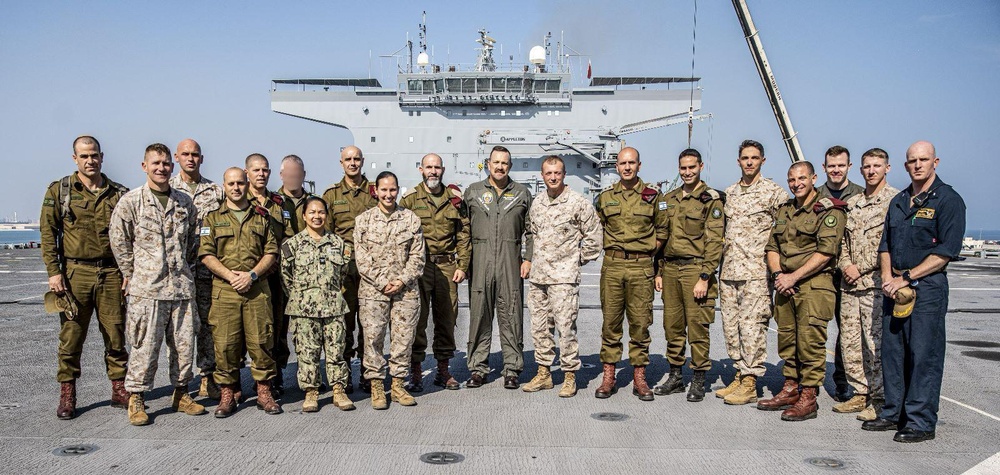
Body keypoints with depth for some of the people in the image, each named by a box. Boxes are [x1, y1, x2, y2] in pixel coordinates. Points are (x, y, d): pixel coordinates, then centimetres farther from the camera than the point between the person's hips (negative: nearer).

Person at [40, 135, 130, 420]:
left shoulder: (119, 194, 8)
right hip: (75, 273, -1)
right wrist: (53, 271, -7)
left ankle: (119, 391, 17)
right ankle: (67, 396, 13)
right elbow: (48, 233, 1)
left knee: (116, 335, 6)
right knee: (71, 337, 3)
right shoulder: (59, 191, 4)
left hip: (111, 274, 1)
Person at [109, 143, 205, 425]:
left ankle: (181, 394, 23)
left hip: (182, 286, 4)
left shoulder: (185, 203, 10)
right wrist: (132, 273, 4)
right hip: (147, 287, -4)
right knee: (145, 346, -2)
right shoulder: (131, 202, -1)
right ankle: (136, 399, 11)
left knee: (185, 343, 8)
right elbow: (118, 240, 3)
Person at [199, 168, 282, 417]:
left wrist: (252, 274, -8)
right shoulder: (213, 218, 11)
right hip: (224, 290, 0)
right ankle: (228, 394, 10)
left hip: (257, 289, 0)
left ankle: (264, 392, 10)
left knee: (261, 340, 0)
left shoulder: (261, 217, 13)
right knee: (225, 343, -1)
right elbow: (206, 254, 2)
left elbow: (272, 252, 7)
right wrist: (230, 275, -11)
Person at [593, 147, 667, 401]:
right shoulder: (605, 197, 9)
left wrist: (647, 253, 4)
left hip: (641, 268, -1)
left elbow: (662, 230, 11)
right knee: (610, 321, 4)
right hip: (612, 266, 2)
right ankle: (608, 377, 11)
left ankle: (639, 377, 12)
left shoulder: (653, 196, 4)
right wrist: (613, 251, 9)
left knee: (640, 323, 2)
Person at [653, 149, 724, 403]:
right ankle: (675, 377, 21)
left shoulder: (711, 200, -4)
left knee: (697, 326, -2)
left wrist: (704, 277, -15)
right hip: (670, 269, 6)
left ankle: (699, 381, 9)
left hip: (695, 269, -6)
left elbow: (714, 242, -9)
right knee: (672, 325, 10)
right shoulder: (667, 200, 15)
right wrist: (659, 272, 12)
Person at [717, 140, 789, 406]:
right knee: (730, 324, 9)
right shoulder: (729, 193, 16)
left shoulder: (774, 192, -2)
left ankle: (750, 383, 0)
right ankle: (739, 375, 19)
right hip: (728, 270, 6)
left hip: (756, 271, -6)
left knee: (752, 326, -6)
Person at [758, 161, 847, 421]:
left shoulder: (829, 210, -5)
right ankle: (790, 389, 22)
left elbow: (825, 252, -14)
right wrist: (777, 274, -2)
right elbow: (772, 246, 16)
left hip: (814, 285, -7)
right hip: (785, 284, 7)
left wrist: (793, 277, -15)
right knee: (787, 339, 11)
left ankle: (808, 398, -1)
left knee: (810, 340, -7)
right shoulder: (784, 210, 17)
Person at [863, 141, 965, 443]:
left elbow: (946, 251, -12)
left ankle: (921, 421, 3)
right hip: (895, 288, 7)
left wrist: (906, 277, -14)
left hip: (928, 287, -7)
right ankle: (894, 413, 20)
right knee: (892, 351, 10)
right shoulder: (899, 202, 16)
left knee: (924, 355, -4)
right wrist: (887, 277, 0)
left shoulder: (948, 200, -5)